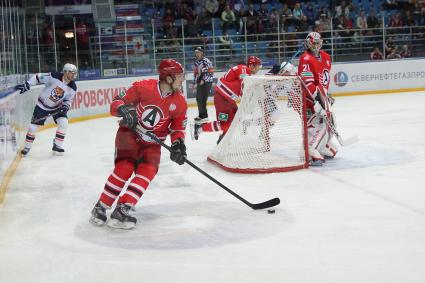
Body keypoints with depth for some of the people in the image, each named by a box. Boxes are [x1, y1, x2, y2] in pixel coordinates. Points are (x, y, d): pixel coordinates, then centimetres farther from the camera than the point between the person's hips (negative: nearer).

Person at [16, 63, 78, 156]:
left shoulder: (72, 87, -12)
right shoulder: (54, 76, -25)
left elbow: (68, 100, 2)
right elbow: (37, 77, -17)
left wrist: (66, 106, -18)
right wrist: (26, 85, -24)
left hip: (57, 107, 3)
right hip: (42, 105, -3)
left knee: (63, 123, -17)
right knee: (33, 126, -2)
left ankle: (57, 145, 0)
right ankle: (27, 147, 19)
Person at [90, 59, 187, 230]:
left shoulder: (180, 102, -7)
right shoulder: (143, 87, -17)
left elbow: (178, 127, 2)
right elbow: (117, 102, -11)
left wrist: (178, 143, -17)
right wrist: (123, 110, -34)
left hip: (151, 143, 3)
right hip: (129, 132, -3)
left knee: (148, 171, -20)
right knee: (125, 168, -22)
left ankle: (120, 212, -22)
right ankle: (100, 208, -9)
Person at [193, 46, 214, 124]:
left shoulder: (206, 61, -12)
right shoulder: (196, 62, 14)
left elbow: (211, 72, -16)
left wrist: (203, 80, -20)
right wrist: (195, 83, 19)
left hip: (206, 82, -9)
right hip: (200, 83, 9)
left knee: (202, 99, -14)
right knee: (198, 99, 13)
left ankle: (204, 116, -11)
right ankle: (201, 115, 27)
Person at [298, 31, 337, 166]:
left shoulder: (325, 57, 11)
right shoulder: (306, 59, -18)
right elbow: (307, 83, -26)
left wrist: (326, 94, 23)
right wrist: (316, 100, -30)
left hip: (321, 95, 10)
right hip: (309, 96, -10)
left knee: (327, 121, 19)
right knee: (316, 122, -21)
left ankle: (326, 149, 35)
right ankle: (312, 153, -26)